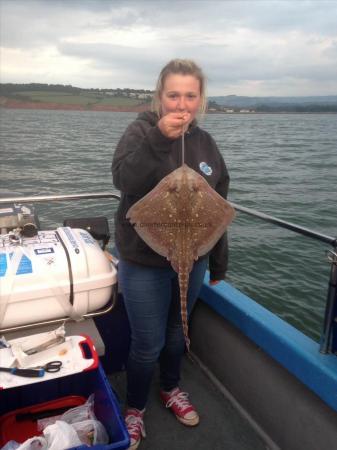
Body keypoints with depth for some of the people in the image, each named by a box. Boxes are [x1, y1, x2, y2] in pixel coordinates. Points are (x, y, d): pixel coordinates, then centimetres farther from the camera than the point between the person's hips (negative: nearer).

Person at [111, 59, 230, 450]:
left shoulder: (205, 142, 4)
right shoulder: (141, 130, -9)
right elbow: (124, 179, -27)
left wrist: (219, 263, 11)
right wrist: (159, 138, -37)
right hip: (145, 262, -4)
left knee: (177, 331, 21)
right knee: (148, 342, 5)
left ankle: (171, 389, 47)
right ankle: (134, 408, 33)